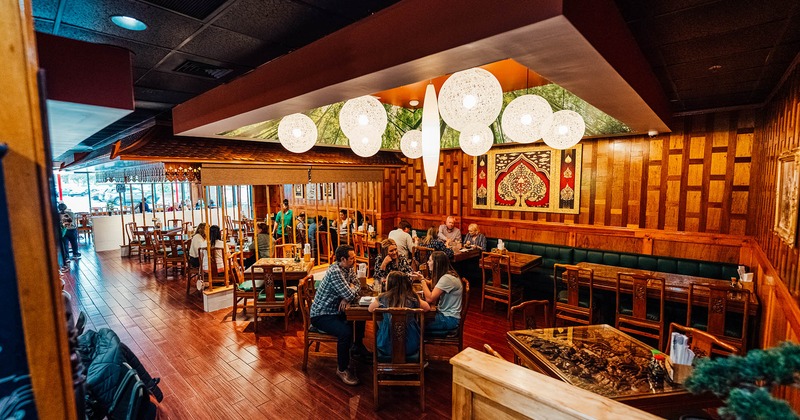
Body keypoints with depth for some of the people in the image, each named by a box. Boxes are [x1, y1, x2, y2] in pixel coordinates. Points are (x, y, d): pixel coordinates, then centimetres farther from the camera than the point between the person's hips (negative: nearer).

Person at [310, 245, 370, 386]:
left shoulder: (348, 269, 1)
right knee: (346, 332, -29)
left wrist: (347, 298, -14)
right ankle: (342, 369, -8)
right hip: (321, 315, -9)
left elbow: (358, 285, 5)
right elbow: (351, 295, -29)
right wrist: (352, 288, -6)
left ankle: (357, 347, 31)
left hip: (335, 310, 9)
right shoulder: (335, 272, -28)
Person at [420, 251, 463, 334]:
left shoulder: (447, 278, -24)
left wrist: (422, 280, -17)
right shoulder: (444, 275, 6)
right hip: (445, 314, 9)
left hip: (449, 319, -9)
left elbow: (429, 299, -26)